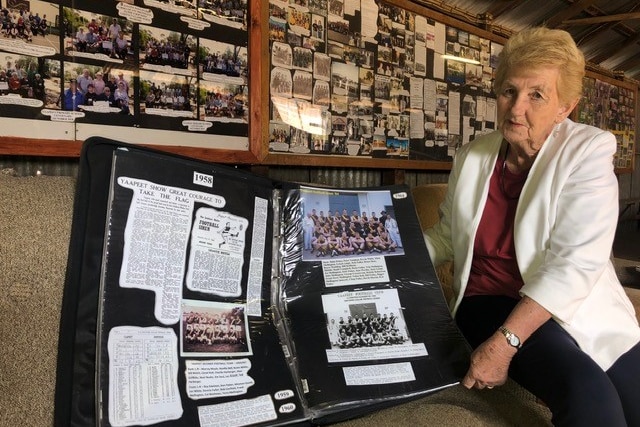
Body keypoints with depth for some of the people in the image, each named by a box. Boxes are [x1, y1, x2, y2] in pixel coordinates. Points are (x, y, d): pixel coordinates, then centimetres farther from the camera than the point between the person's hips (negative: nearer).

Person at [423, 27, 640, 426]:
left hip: (577, 308, 0)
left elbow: (575, 262, -19)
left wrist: (505, 342, -27)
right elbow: (446, 237, 13)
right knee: (587, 393, -27)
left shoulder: (589, 151, -8)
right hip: (491, 303, 0)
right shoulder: (471, 157, 3)